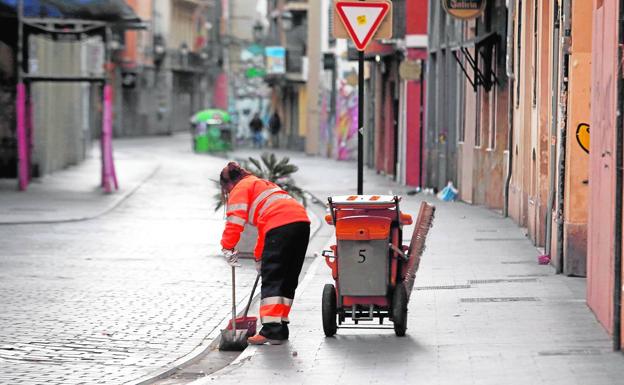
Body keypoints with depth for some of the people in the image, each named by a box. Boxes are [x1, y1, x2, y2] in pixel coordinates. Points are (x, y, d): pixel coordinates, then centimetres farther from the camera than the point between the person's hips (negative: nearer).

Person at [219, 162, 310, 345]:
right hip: (302, 220, 8)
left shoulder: (240, 189, 11)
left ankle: (271, 330, -15)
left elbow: (235, 220, -3)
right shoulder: (262, 184, 38)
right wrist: (259, 257, 49)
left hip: (281, 225, -8)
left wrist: (228, 247, 3)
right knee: (289, 279, 14)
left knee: (272, 279, -7)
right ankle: (280, 328, 15)